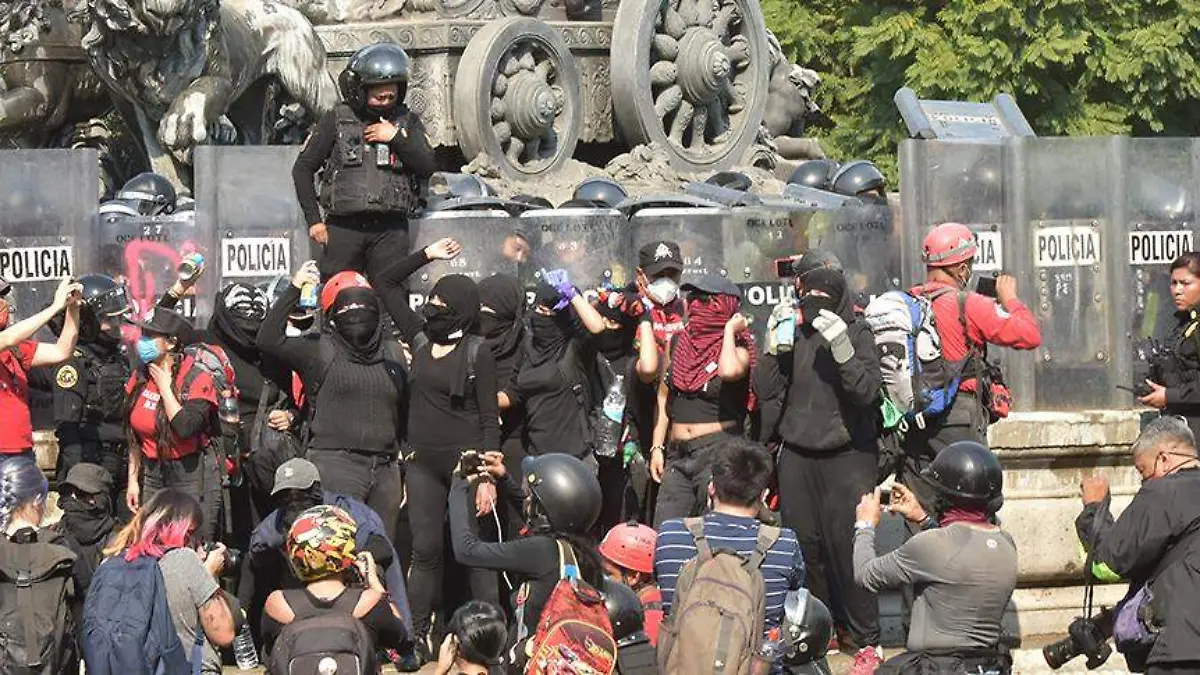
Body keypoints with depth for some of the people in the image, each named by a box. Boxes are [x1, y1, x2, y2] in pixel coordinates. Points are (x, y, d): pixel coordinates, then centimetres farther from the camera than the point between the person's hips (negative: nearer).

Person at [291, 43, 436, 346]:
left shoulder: (407, 122, 10)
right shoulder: (337, 120, 4)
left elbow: (427, 167, 2)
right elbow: (303, 168, 7)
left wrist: (396, 139, -10)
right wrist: (313, 220, 1)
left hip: (390, 228, 1)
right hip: (343, 227, -1)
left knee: (394, 300, -4)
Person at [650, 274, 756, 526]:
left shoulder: (737, 348, -2)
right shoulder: (678, 344, 14)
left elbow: (729, 371, -27)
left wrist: (730, 331, -11)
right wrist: (657, 447, 13)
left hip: (718, 451, -5)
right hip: (677, 454, 6)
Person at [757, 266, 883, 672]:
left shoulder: (856, 333, -2)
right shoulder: (793, 334, 8)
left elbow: (867, 391, -14)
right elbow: (766, 388, 4)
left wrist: (842, 348, -25)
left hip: (847, 456, -4)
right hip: (797, 455, 4)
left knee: (848, 546, -9)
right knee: (804, 545, 3)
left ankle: (867, 641, -3)